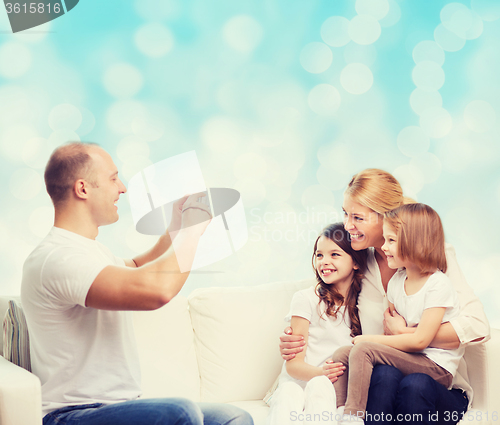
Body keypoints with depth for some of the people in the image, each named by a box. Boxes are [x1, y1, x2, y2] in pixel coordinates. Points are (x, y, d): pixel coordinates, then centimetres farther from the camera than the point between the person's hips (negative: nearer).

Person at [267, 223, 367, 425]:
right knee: (289, 393, -36)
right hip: (299, 382, -2)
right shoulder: (306, 299, 2)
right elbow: (293, 364, -3)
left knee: (320, 385, -33)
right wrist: (322, 371, -24)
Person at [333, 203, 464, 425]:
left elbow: (420, 340, -20)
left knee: (362, 350, -25)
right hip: (408, 358, 8)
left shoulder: (438, 285, -15)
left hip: (437, 368, -8)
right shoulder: (396, 281, 9)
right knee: (342, 354, -5)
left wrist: (370, 339, -14)